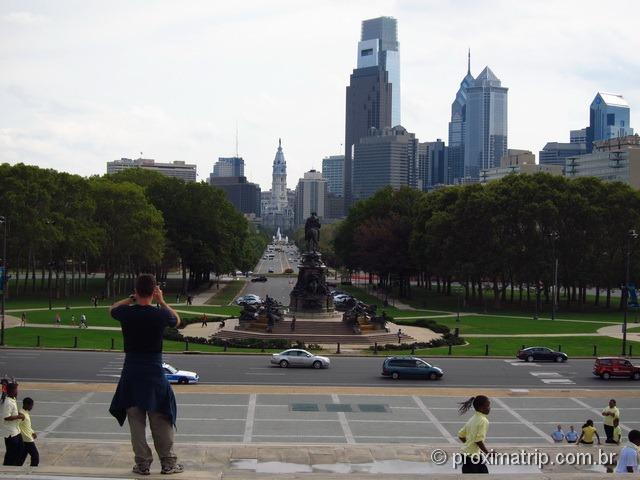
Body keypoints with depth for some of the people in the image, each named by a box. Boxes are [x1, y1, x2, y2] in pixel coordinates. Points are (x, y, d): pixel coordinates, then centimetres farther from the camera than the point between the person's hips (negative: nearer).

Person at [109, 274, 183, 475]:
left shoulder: (126, 313, -8)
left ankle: (142, 464, 11)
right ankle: (168, 463, 14)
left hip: (131, 371, 1)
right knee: (161, 421, 9)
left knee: (136, 421, 9)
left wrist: (131, 299, 14)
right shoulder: (160, 314, -11)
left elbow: (112, 309, 18)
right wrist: (162, 301, 14)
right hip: (154, 370, -1)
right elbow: (177, 320, 13)